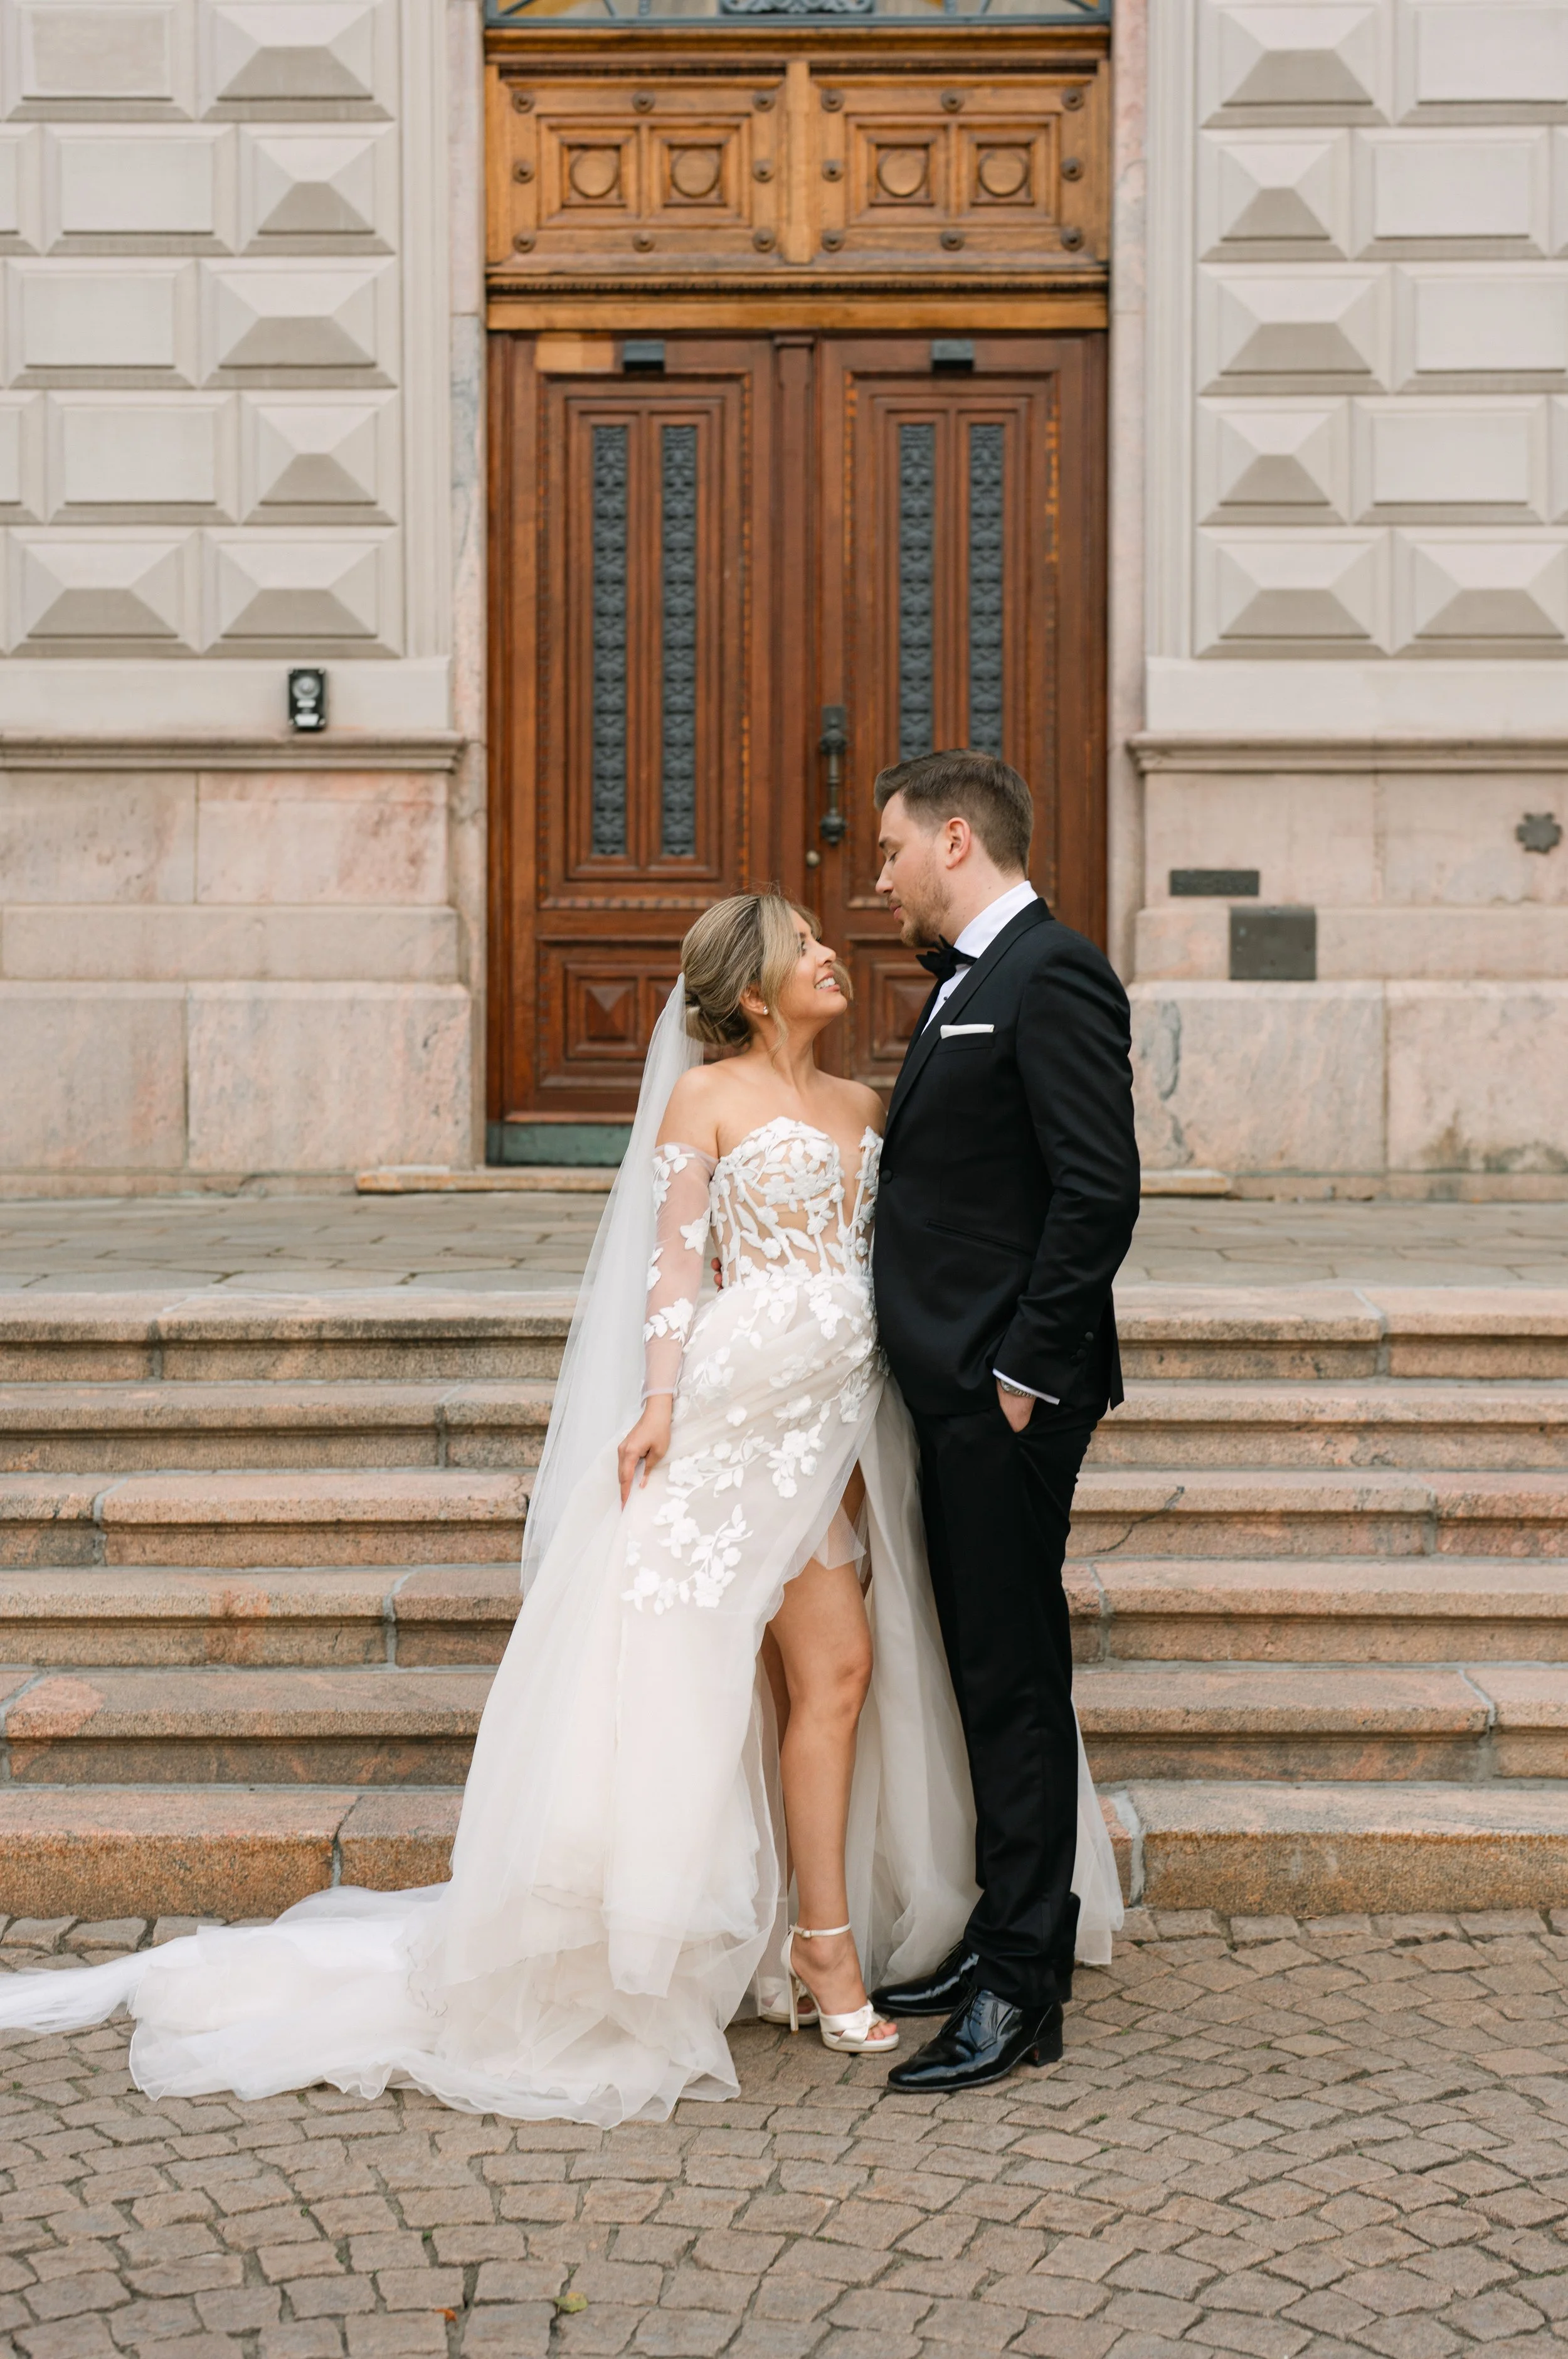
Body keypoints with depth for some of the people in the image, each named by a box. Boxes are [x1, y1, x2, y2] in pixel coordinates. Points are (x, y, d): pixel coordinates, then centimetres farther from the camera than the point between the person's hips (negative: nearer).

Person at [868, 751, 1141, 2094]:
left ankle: (1023, 1991, 5)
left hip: (1008, 1393, -10)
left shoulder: (1051, 975, -14)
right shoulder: (966, 984, 17)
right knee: (984, 1670, 16)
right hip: (955, 1391, 10)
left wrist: (1025, 1373, -19)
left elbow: (1100, 1193, -20)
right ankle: (1007, 1935, 27)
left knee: (1015, 1679, -3)